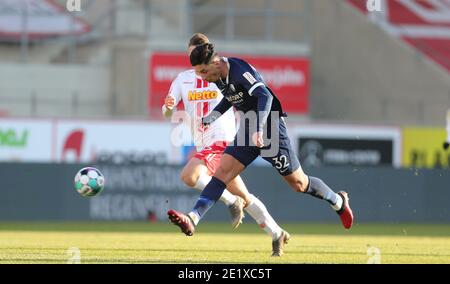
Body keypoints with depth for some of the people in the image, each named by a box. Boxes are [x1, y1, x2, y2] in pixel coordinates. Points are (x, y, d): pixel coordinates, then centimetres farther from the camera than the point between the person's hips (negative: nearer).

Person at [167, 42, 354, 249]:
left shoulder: (240, 71, -24)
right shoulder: (219, 77, 2)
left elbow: (265, 96, -37)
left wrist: (259, 129, -47)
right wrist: (209, 119, 16)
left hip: (269, 130, -7)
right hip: (247, 130, 8)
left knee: (299, 184, 4)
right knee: (223, 171, -11)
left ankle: (338, 201, 29)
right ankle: (192, 219, -23)